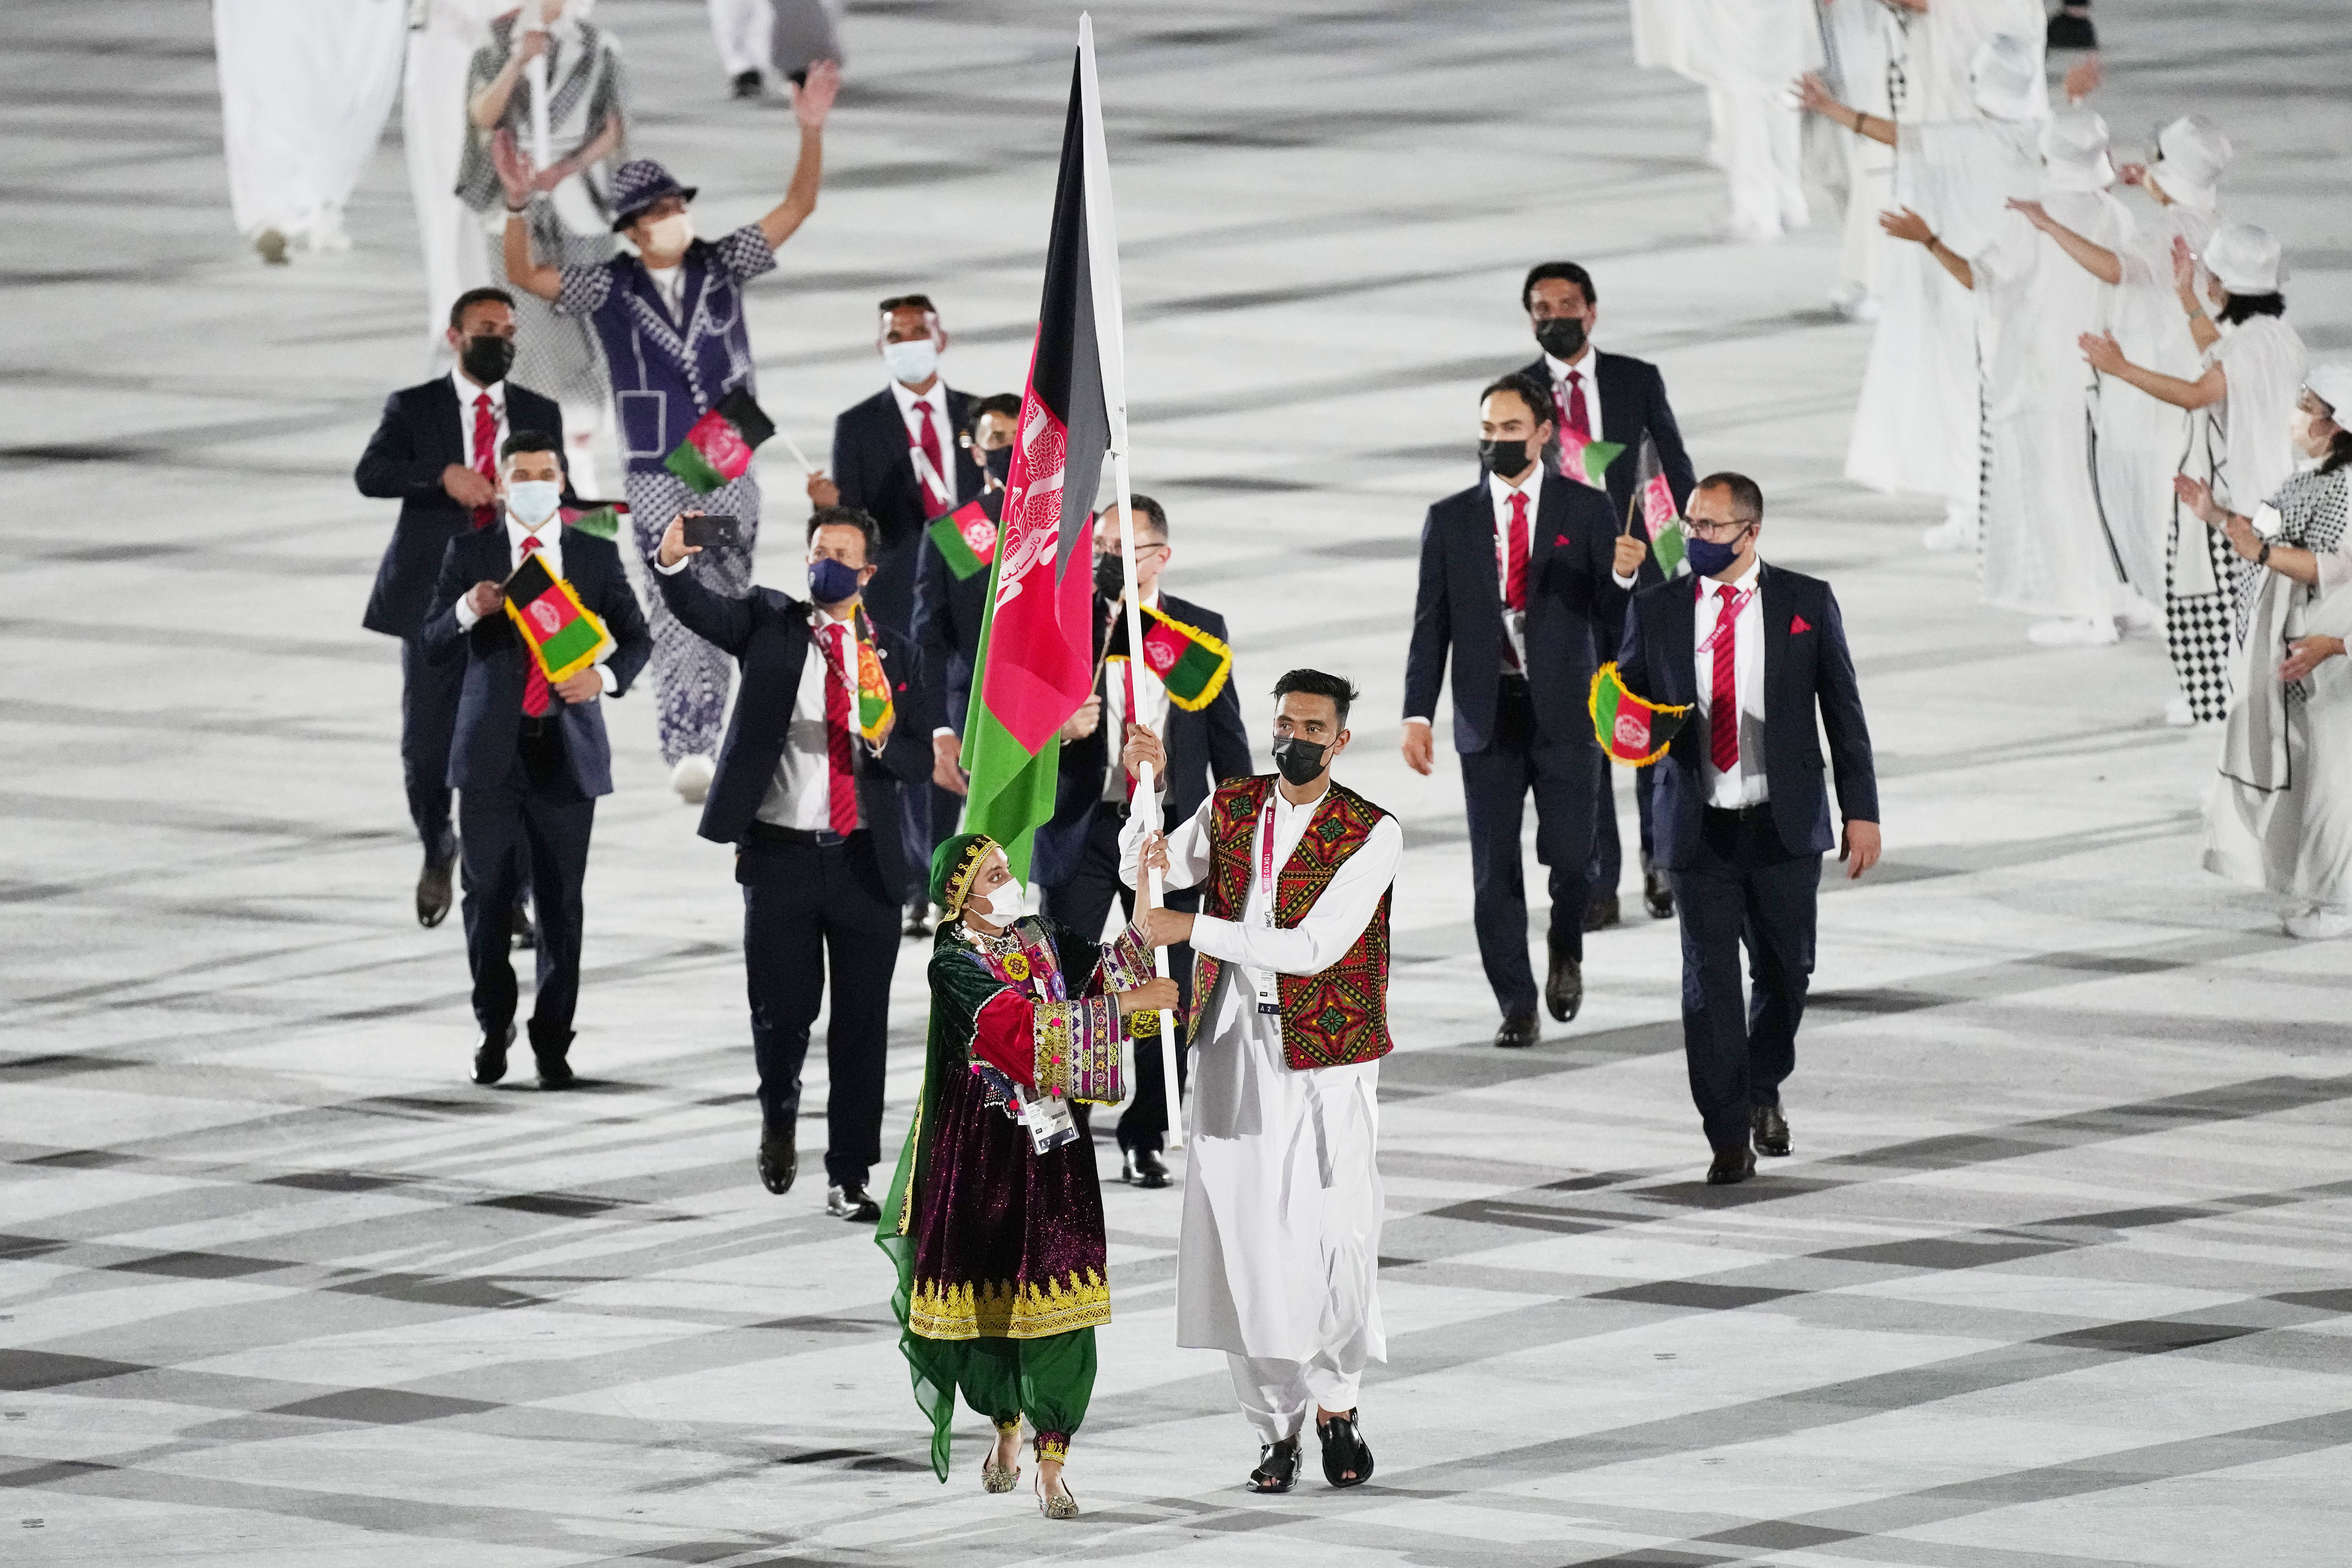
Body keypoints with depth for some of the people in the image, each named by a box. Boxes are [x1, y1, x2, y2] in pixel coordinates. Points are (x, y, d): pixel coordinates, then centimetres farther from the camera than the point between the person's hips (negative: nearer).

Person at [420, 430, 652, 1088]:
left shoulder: (596, 557, 7)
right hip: (492, 750, 0)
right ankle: (494, 1027, 19)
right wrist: (467, 611, -20)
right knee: (488, 895, 1)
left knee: (562, 903, 1)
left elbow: (637, 638, 9)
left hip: (567, 749, 0)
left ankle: (553, 1041, 9)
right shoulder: (469, 554, 5)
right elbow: (435, 645, 1)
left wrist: (606, 677, -11)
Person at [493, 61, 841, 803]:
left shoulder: (722, 266, 3)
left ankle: (700, 737, 19)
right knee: (676, 607, -12)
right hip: (656, 476, -3)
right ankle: (686, 753, -18)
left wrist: (811, 131, -13)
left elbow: (796, 207, 1)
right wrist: (518, 205, -29)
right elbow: (525, 275, -13)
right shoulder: (611, 288, -3)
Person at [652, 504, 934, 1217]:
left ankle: (849, 1178, 9)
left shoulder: (895, 657, 10)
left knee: (862, 1025, 1)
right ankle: (779, 1115, 29)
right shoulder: (770, 624, 5)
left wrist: (884, 743, -14)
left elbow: (921, 761, 8)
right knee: (783, 1010, -3)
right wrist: (671, 564, -33)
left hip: (865, 862, 1)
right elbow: (701, 611, -13)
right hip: (780, 856, -1)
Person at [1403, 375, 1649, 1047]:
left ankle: (1566, 952, 21)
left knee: (1570, 854, -9)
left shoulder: (1586, 510, 3)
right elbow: (1430, 626, 6)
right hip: (1488, 714, 2)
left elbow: (1609, 615, 1)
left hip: (1563, 712, -2)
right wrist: (1418, 715, -2)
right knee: (1495, 870, 1)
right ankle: (1517, 1008, 9)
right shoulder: (1451, 521, 7)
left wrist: (1624, 574, -22)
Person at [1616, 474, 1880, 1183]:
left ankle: (1763, 1091, 35)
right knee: (1709, 980, -5)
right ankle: (1730, 1137, -1)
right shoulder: (1657, 610, 4)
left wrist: (1861, 811, 0)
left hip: (1783, 826, 0)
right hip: (1699, 827, 0)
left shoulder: (1806, 603, 1)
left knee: (1785, 971, 8)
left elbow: (1844, 713, 4)